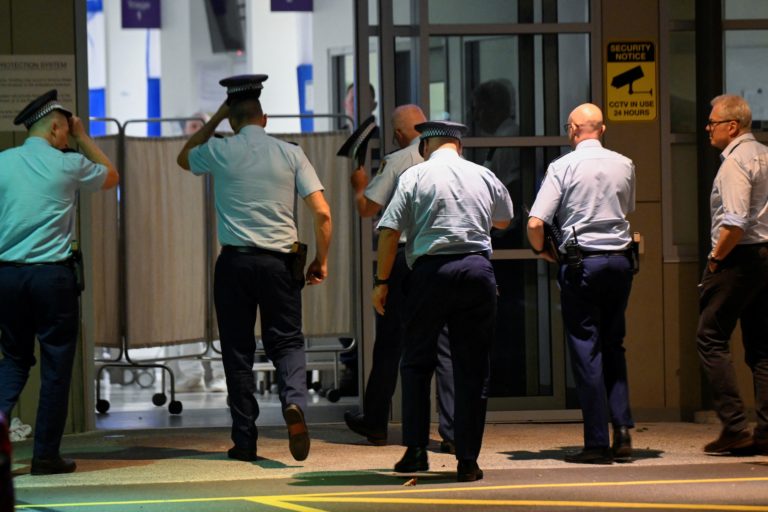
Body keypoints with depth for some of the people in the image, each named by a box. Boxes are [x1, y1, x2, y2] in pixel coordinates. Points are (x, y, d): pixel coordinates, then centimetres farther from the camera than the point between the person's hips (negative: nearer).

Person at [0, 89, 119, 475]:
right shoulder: (68, 165, -3)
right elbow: (112, 176, 17)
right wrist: (84, 138, 21)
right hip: (52, 274, -3)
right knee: (55, 366, 5)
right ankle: (46, 455, 7)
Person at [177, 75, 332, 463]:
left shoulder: (220, 151, 1)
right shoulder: (291, 154, 2)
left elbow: (184, 158, 25)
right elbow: (322, 213, -3)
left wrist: (215, 119, 23)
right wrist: (321, 260, 8)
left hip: (235, 263, 0)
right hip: (280, 262, 0)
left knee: (238, 351, 7)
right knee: (287, 342, 9)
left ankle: (245, 441, 7)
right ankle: (293, 401, -20)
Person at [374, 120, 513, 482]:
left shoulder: (415, 176, 2)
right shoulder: (484, 177, 11)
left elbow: (389, 231, -5)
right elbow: (504, 219, 30)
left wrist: (382, 281, 3)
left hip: (431, 272, -2)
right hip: (478, 270, 2)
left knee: (417, 362, 12)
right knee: (472, 368, 6)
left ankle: (416, 449, 7)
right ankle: (468, 460, 6)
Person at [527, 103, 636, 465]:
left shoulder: (563, 167, -7)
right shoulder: (624, 166, 6)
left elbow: (535, 224, -11)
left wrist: (541, 250, 7)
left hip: (581, 263, -4)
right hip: (620, 260, 4)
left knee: (586, 350, 0)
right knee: (614, 347, 15)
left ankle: (597, 442, -1)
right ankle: (622, 431, 5)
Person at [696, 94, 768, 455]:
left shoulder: (735, 162, -14)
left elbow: (735, 224, -24)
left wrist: (716, 258, -12)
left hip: (738, 258, -9)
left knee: (711, 340, -4)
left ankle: (734, 425, -10)